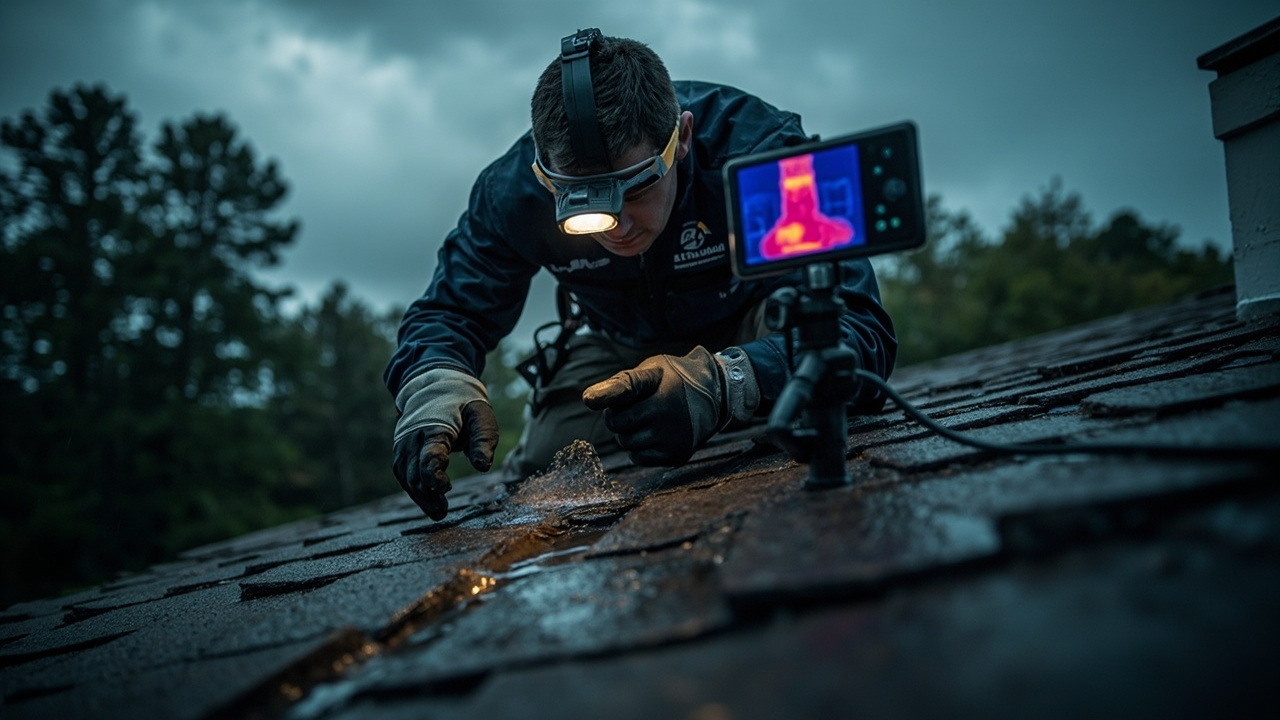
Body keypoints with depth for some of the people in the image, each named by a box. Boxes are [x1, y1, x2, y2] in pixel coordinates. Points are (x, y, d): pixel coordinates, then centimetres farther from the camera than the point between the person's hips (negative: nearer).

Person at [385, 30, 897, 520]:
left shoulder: (762, 149, -37)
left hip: (753, 320, -2)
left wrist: (720, 385, -62)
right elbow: (446, 314, -19)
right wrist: (437, 389, -45)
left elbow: (863, 331, -43)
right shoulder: (514, 191, -27)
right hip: (623, 344, 3)